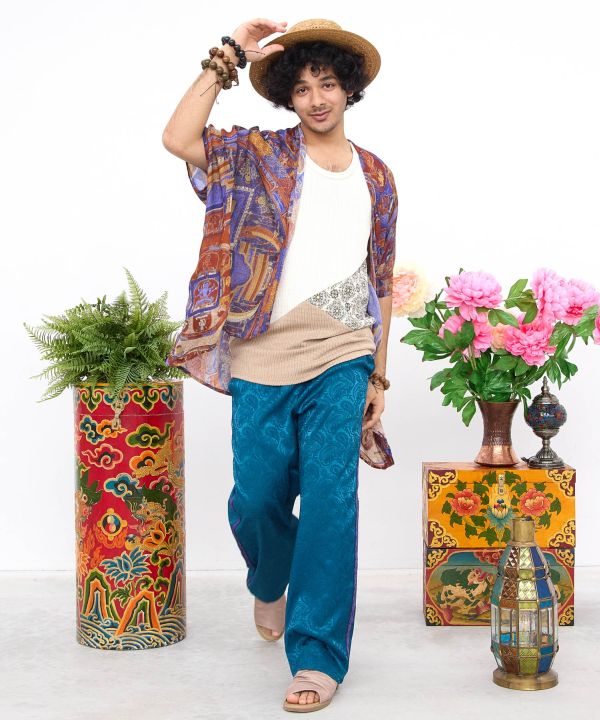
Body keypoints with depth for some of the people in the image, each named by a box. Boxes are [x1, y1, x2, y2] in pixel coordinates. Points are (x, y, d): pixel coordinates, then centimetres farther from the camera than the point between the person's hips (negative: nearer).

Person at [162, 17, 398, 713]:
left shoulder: (376, 177, 13)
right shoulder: (259, 154, 5)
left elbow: (381, 282, 15)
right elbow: (177, 139, -12)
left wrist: (378, 372, 12)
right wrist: (228, 58, -11)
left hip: (342, 359, 1)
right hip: (262, 357, 0)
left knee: (330, 497, -9)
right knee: (257, 498, 6)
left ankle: (318, 656, -2)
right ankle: (270, 585, 41)